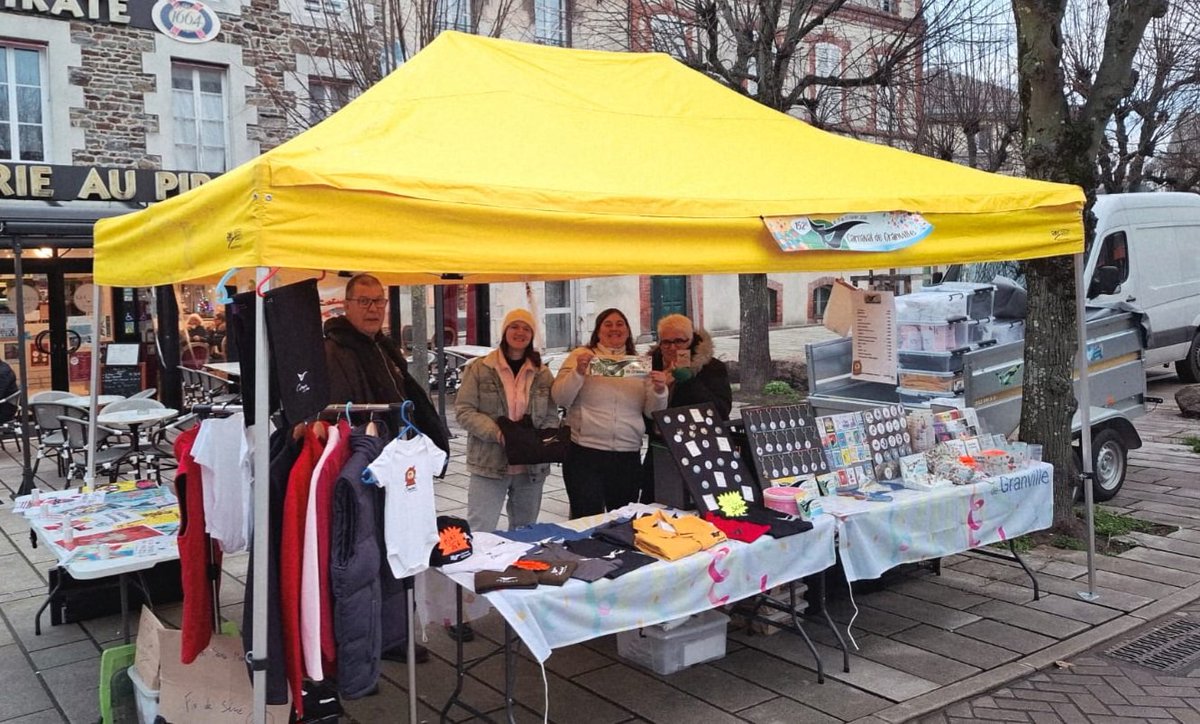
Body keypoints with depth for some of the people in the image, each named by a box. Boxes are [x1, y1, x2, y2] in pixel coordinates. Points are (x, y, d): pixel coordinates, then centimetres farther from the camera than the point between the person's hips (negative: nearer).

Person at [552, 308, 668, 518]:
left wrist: (659, 391, -12)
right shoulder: (581, 356, 5)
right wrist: (579, 372, -17)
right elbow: (560, 398, -3)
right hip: (585, 453, -3)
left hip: (628, 456, 3)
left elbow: (652, 412, 8)